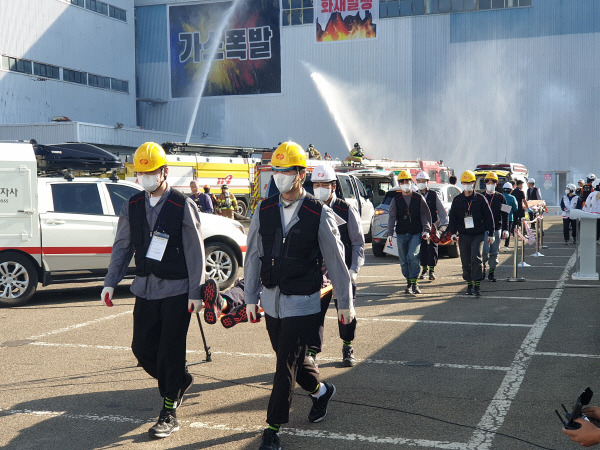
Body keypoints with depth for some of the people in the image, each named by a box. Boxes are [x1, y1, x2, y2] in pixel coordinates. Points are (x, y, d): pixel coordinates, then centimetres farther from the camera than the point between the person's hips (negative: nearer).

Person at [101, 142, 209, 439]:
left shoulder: (182, 205, -8)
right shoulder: (132, 206, 6)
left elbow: (195, 251, -7)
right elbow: (122, 246, 12)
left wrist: (196, 292, -10)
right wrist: (110, 283, 4)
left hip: (176, 291, -5)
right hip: (145, 289, 5)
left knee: (170, 352, -3)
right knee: (142, 348, 7)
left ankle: (169, 414, 10)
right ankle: (180, 381, 33)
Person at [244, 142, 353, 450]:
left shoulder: (319, 214, -9)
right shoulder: (263, 211, 2)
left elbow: (336, 260, -2)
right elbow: (253, 256, 7)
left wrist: (345, 302, 2)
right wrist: (251, 298, 6)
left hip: (303, 303, -5)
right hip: (272, 300, 5)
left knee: (287, 365, -4)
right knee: (289, 358, 16)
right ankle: (320, 390, 44)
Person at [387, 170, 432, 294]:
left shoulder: (418, 198, 5)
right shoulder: (396, 200, 8)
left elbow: (425, 215, 7)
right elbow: (392, 217, 4)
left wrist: (426, 230, -4)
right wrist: (390, 233, -7)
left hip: (416, 233, -2)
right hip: (401, 234, 2)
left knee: (412, 256, -19)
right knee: (404, 260, 5)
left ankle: (414, 283, -11)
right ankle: (409, 282, 20)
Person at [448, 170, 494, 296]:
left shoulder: (480, 199, 1)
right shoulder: (457, 200, 6)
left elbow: (488, 217, 4)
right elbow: (452, 217, 11)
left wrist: (491, 234, 3)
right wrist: (453, 232, 1)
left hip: (478, 235, -2)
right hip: (463, 235, 3)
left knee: (476, 258, -15)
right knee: (466, 261, 5)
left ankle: (477, 285, -10)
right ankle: (469, 284, 18)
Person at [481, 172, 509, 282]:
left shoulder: (500, 198, 7)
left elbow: (505, 215, 7)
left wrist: (505, 230, 0)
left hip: (496, 229, 1)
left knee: (494, 252, 3)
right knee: (485, 250, -12)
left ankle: (492, 272, 13)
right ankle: (483, 268, 9)